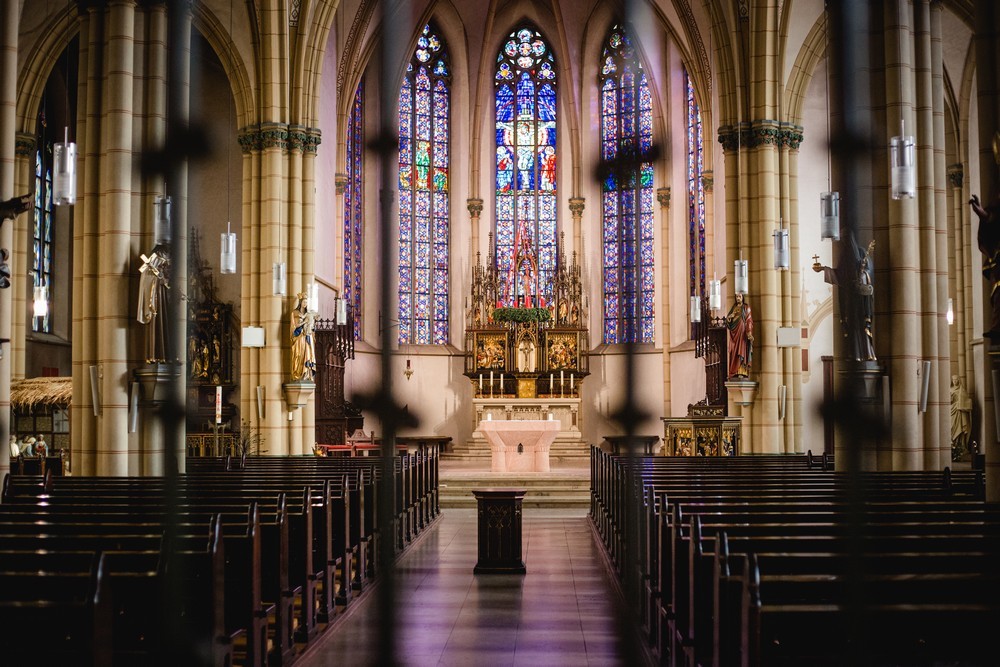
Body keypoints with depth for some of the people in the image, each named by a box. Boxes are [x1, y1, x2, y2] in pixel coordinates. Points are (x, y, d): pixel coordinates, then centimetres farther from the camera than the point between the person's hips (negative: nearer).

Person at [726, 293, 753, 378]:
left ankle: (741, 372, -17)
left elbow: (749, 320, -5)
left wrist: (749, 333, -17)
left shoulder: (746, 307, 5)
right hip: (734, 332, 5)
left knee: (741, 351, -12)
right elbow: (728, 320, 16)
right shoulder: (734, 308, 19)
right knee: (734, 352, 0)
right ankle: (734, 373, 0)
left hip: (742, 332, -5)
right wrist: (729, 317, -9)